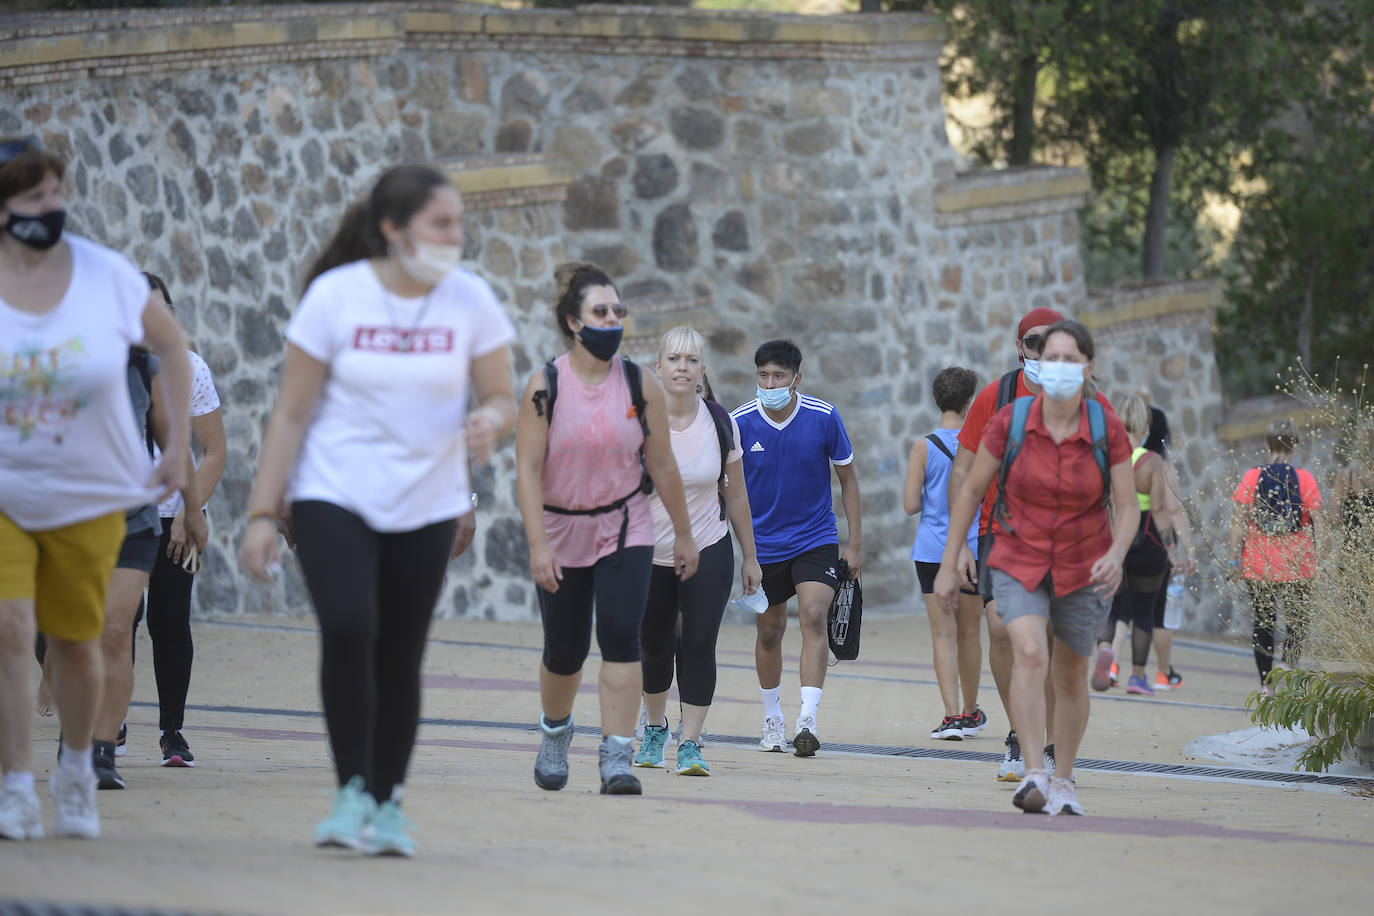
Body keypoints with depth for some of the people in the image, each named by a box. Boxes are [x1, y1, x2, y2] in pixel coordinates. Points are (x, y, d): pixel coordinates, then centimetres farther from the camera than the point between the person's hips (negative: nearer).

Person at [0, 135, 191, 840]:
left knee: (74, 642, 10)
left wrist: (177, 447, 5)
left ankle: (76, 767, 36)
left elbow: (171, 345, 8)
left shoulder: (106, 275, -9)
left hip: (89, 496, 1)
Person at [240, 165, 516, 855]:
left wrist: (490, 423, -20)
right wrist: (263, 513, -7)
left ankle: (385, 804, 20)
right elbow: (291, 414, -4)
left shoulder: (470, 300, -3)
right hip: (334, 498, -2)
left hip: (426, 508, 2)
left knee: (400, 659, 5)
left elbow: (501, 398, 5)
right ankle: (350, 792, -10)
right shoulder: (335, 296, -8)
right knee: (347, 629, -21)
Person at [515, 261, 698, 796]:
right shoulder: (545, 386, -11)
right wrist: (538, 545, -21)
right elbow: (528, 470, -13)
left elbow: (661, 465, 4)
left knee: (620, 636, -16)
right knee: (564, 651, 9)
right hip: (562, 532, 0)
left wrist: (684, 535, 8)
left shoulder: (640, 386, -5)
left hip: (625, 531, 0)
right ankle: (555, 733, 40)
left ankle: (617, 757, -16)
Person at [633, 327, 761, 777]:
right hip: (650, 555, 0)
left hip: (708, 553, 0)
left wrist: (750, 557, 8)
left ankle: (690, 744, -6)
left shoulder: (720, 423, -5)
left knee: (698, 645, -12)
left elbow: (736, 495, 4)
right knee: (654, 649, 9)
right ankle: (655, 729, 35)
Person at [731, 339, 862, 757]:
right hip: (763, 544, 2)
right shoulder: (740, 423, -10)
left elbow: (847, 478, 1)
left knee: (813, 617, -20)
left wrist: (855, 543, 1)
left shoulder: (824, 417, -11)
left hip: (816, 538, -2)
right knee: (769, 631, 11)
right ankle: (772, 719, 29)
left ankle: (808, 719, -26)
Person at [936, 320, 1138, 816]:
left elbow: (1127, 507, -8)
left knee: (1070, 675, 11)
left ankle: (1063, 781, 31)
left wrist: (1115, 555, -29)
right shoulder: (1011, 420, -13)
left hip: (1082, 568, 1)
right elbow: (971, 490, -2)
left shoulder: (1107, 429, -13)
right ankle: (1034, 775, -29)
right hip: (1019, 561, -1)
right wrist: (949, 565, -1)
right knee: (1029, 653, -25)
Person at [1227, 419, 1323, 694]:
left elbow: (1239, 521, -3)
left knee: (1263, 622, 10)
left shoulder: (1251, 478, -2)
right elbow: (1318, 523, -5)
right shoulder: (1305, 479, -4)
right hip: (1298, 566, -1)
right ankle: (1288, 663, -18)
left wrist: (1234, 558, 2)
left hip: (1258, 566, 1)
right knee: (1298, 620, 9)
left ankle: (1265, 683, 7)